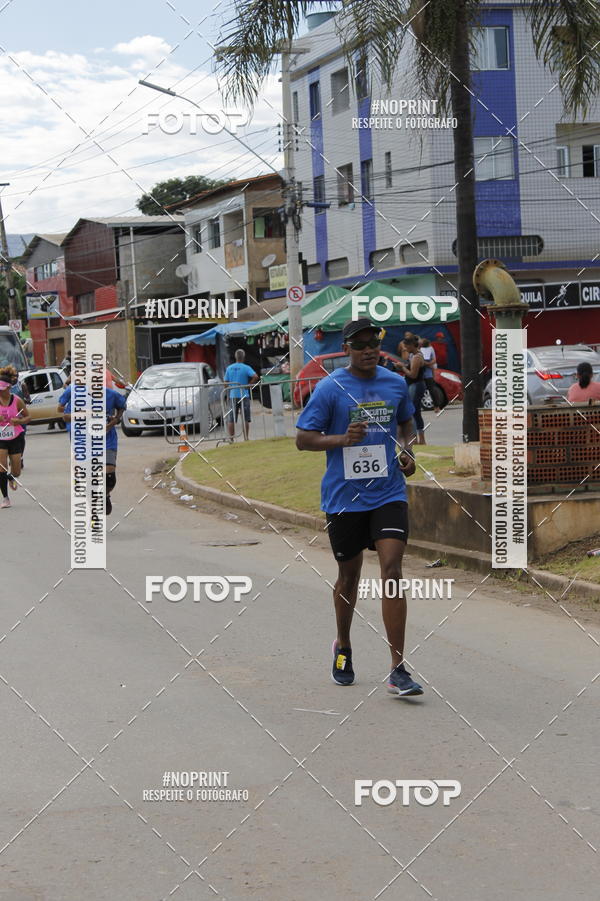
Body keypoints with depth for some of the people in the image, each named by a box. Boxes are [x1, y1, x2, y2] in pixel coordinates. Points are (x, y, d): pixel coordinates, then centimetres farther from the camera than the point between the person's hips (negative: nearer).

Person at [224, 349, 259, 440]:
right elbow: (255, 376, -20)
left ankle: (231, 438, 6)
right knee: (245, 419, 2)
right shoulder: (246, 368, -5)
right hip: (244, 395, -3)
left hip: (233, 396, 3)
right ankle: (246, 438, 1)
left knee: (231, 420, 6)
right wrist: (249, 385, -6)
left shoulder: (229, 368, 5)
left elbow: (226, 383, 5)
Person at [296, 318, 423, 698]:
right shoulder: (330, 388, -6)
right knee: (349, 575, 12)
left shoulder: (396, 383, 6)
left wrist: (407, 451, 3)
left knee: (392, 571, -12)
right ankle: (343, 647, 40)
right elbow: (303, 439, -5)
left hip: (389, 493, 1)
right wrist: (343, 439, -21)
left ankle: (398, 670, -12)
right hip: (344, 496, -1)